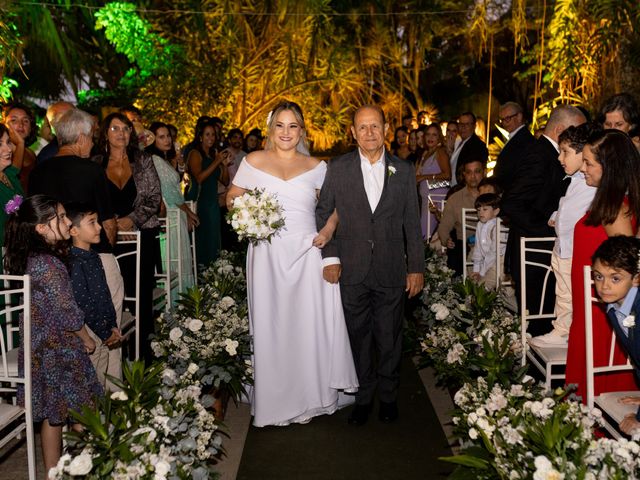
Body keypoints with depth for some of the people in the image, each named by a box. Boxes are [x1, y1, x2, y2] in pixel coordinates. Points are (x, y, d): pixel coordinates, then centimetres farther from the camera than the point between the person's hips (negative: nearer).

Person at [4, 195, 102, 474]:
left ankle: (52, 472, 31)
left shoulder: (31, 258, 4)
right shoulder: (48, 264, -24)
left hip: (42, 349, 9)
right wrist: (86, 339, -5)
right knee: (81, 416, 7)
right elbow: (67, 311, -19)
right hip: (60, 351, -9)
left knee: (52, 416, 19)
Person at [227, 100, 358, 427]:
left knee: (310, 325, -1)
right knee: (270, 325, 5)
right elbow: (232, 198, 13)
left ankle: (311, 396, 18)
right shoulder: (254, 161, 7)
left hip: (306, 253, 0)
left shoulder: (316, 167, 8)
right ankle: (273, 399, 21)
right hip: (268, 254, 0)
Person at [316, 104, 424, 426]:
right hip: (352, 270, 0)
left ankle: (388, 396, 30)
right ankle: (363, 396, 27)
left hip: (391, 272, 1)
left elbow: (412, 223, 5)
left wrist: (416, 267, 3)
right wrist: (330, 257, -4)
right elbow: (323, 214, 4)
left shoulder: (404, 171, 4)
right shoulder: (338, 169, 1)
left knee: (390, 338, 10)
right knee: (358, 336, 10)